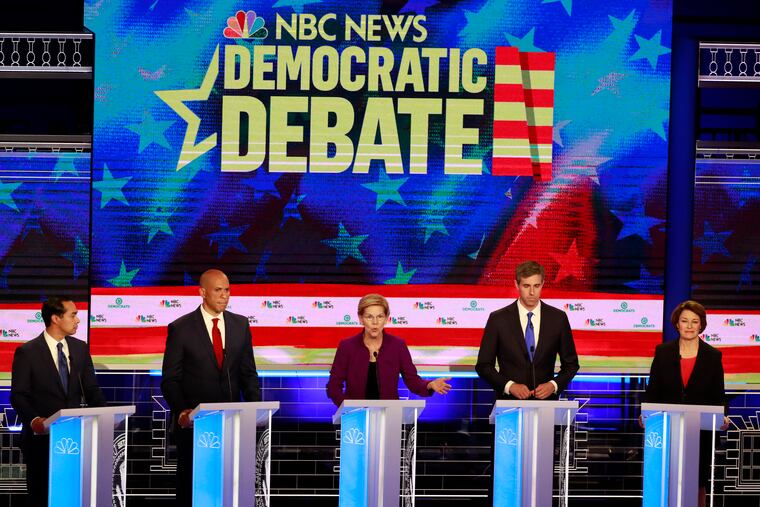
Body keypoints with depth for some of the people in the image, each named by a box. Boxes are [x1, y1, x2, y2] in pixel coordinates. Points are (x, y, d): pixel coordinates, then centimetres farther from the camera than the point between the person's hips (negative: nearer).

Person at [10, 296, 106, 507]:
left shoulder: (81, 348, 10)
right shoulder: (27, 352, -4)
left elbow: (91, 390, 11)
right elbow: (19, 395, -8)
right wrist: (33, 419, -25)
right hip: (41, 437, -4)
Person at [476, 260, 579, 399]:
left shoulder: (558, 318, 4)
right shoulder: (498, 319, 0)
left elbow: (571, 363, 11)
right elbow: (483, 365, 3)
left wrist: (554, 385, -6)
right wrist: (509, 386, -10)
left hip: (546, 399, 1)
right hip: (510, 402, -1)